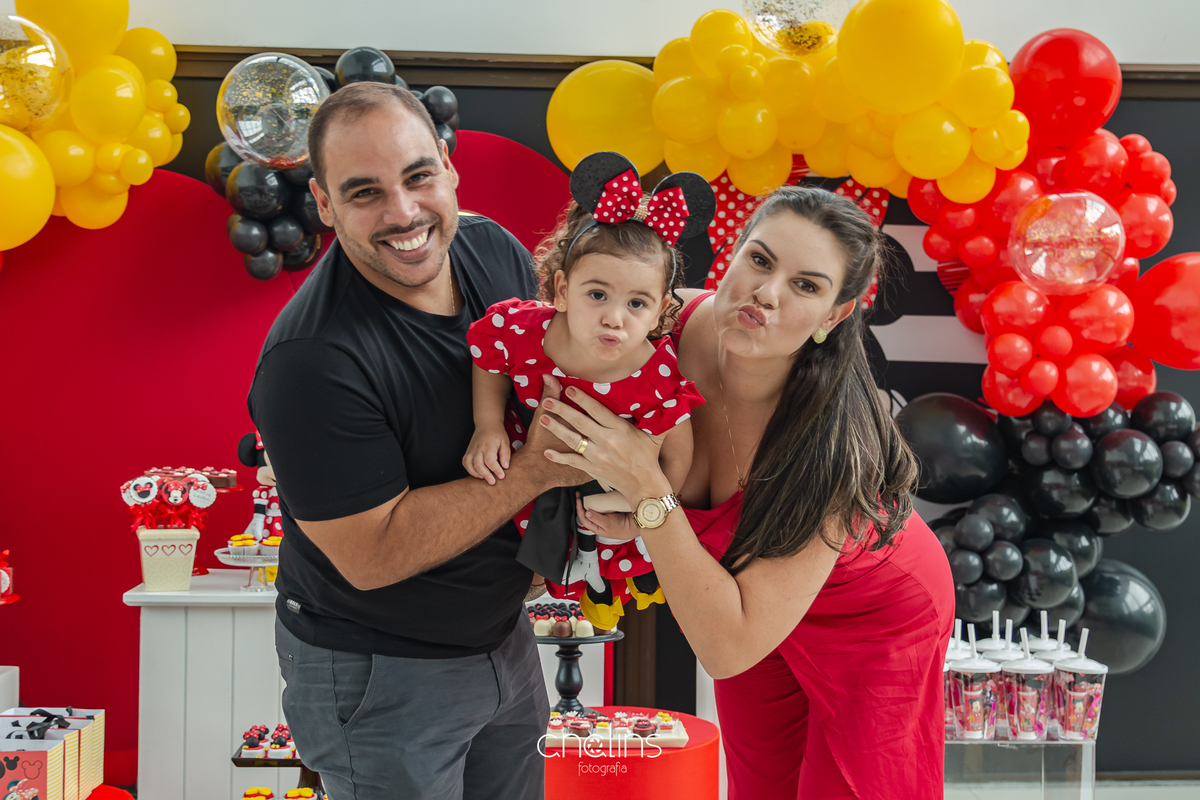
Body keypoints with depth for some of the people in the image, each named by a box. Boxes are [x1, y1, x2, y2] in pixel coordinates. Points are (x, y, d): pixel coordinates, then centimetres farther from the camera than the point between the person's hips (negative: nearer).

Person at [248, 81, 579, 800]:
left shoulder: (495, 252, -8)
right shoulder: (309, 361, -30)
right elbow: (372, 555, -26)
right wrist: (539, 468, -27)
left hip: (504, 631, 7)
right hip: (377, 675, -7)